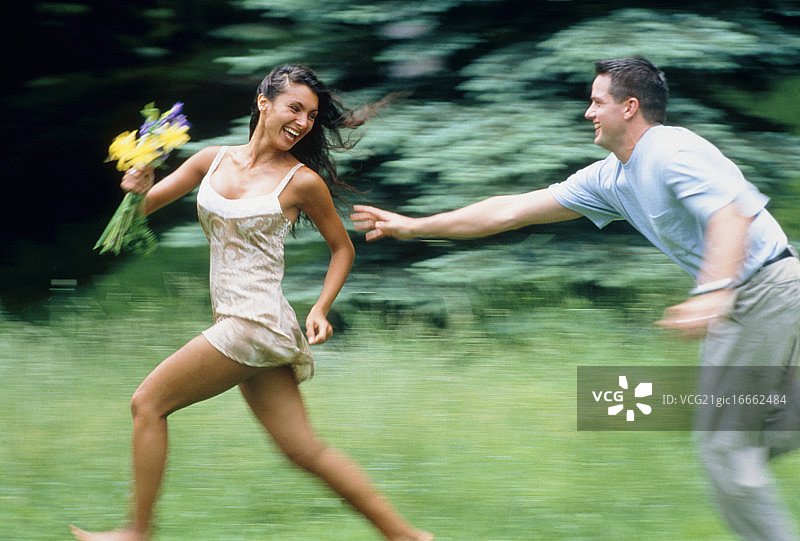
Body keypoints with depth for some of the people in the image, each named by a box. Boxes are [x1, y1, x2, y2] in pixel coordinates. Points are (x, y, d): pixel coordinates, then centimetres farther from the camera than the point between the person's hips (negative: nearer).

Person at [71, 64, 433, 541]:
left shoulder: (303, 182, -5)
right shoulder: (214, 161, 9)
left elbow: (342, 247, 8)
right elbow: (142, 207, 13)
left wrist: (321, 310, -4)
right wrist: (140, 188, -11)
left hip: (255, 322, -6)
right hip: (235, 322, 6)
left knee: (149, 403, -2)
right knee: (303, 448, 6)